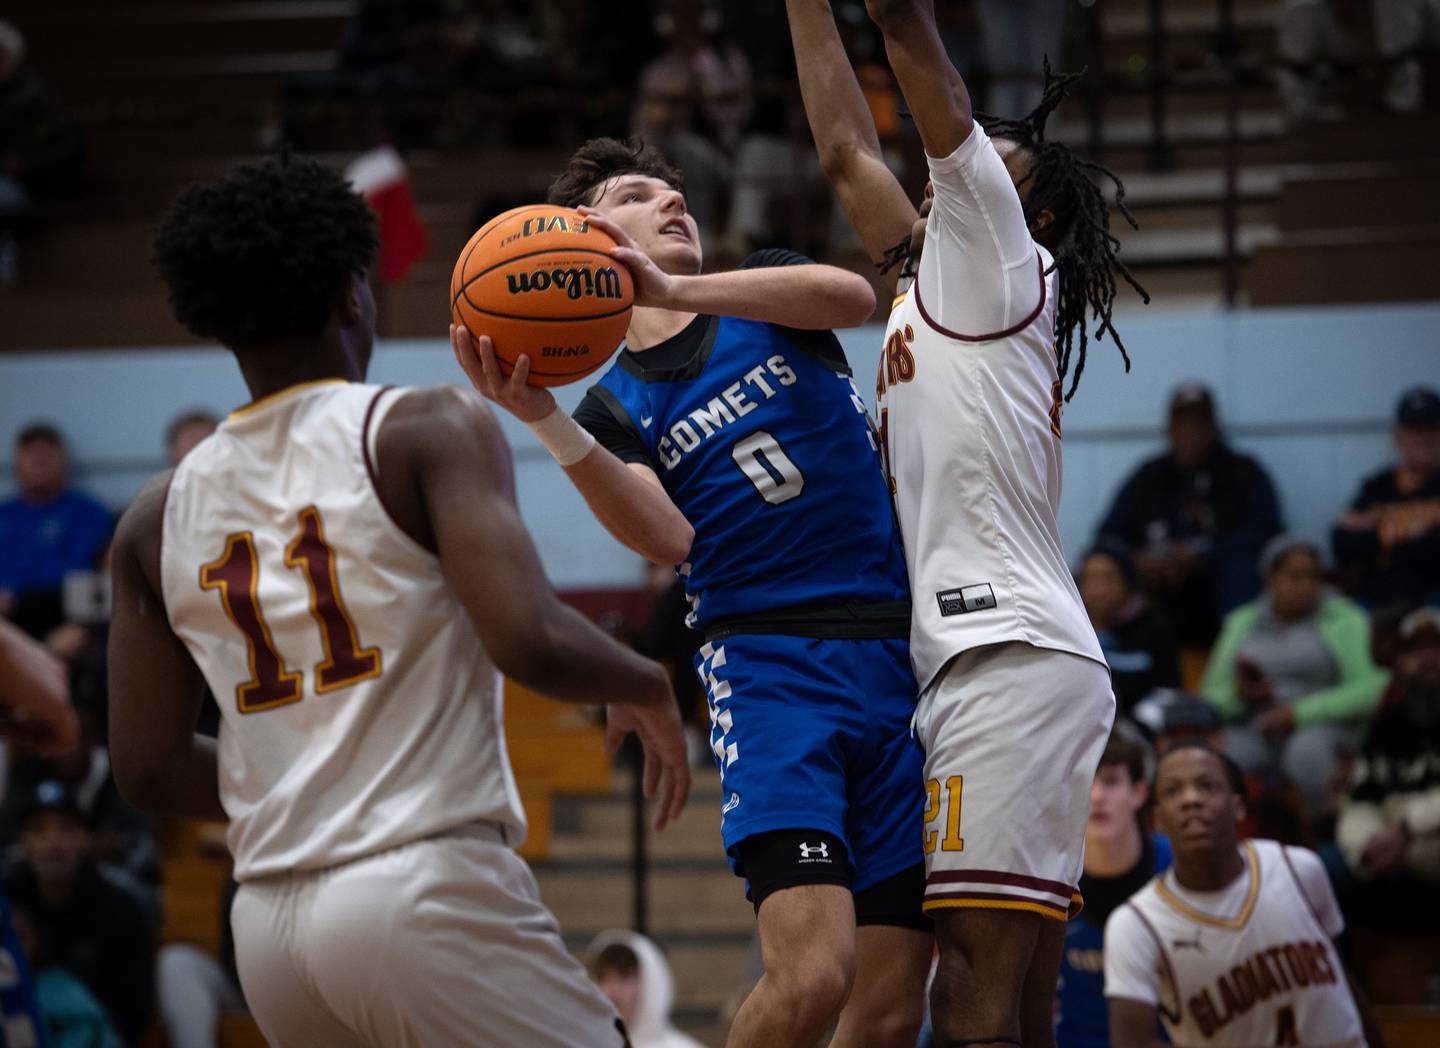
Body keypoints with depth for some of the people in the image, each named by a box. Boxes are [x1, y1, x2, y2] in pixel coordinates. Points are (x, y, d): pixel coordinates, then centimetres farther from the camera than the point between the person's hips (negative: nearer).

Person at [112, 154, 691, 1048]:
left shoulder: (160, 519, 13)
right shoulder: (430, 430, -3)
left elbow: (148, 770, 14)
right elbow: (529, 641, -16)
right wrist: (649, 688, 5)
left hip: (270, 922, 6)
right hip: (430, 887, -6)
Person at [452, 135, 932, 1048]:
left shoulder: (766, 295, 14)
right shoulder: (617, 408, 9)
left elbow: (854, 296, -12)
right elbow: (667, 538, -12)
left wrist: (675, 289, -24)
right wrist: (545, 422, -25)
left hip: (902, 655, 2)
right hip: (771, 664, -2)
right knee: (811, 975, -24)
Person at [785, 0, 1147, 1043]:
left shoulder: (1001, 260, 4)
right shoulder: (940, 282, 26)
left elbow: (942, 103, -2)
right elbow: (847, 148, 31)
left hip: (1012, 658, -10)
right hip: (992, 658, 10)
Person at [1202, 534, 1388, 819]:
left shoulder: (1344, 621, 6)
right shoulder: (1242, 623, 17)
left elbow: (1370, 690, -7)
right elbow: (1212, 696, 15)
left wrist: (1301, 712, -16)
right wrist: (1240, 694, -9)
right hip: (1253, 734, 3)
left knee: (1306, 750, -39)